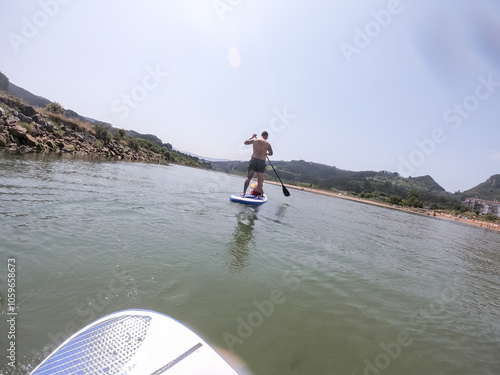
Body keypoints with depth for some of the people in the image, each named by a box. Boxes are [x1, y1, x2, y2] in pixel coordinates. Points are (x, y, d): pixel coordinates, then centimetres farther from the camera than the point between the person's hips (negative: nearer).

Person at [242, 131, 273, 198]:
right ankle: (259, 194, 10)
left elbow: (245, 142, 21)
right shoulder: (267, 143, 4)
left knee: (248, 177, 8)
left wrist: (252, 137, 32)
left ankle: (244, 193, 2)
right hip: (262, 162, -1)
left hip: (253, 160, 1)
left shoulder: (254, 140, 6)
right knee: (260, 180, 9)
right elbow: (271, 153, 8)